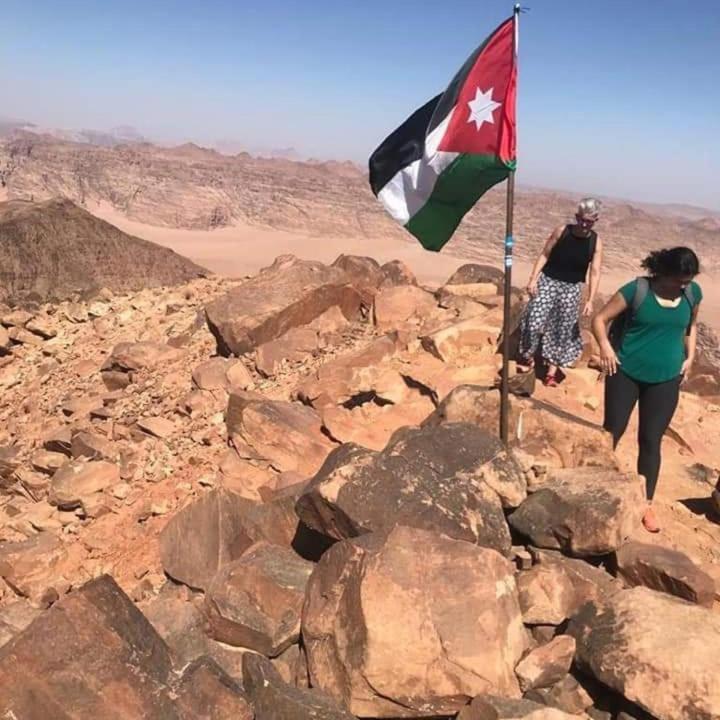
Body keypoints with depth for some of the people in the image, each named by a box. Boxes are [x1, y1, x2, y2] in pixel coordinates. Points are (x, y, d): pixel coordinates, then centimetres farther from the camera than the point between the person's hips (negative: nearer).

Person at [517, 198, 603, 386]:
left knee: (563, 329, 3)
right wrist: (533, 279, -12)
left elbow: (595, 273, -7)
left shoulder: (596, 242, -7)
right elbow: (544, 255, -3)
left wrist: (590, 300, -14)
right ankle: (527, 357, 14)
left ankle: (551, 371, 12)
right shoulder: (562, 231, -9)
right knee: (534, 320, -10)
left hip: (572, 288, 1)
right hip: (548, 280, -1)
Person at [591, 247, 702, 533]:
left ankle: (646, 503, 20)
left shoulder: (693, 293, -1)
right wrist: (605, 345, -26)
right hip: (626, 373, -2)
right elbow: (600, 319, -10)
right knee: (612, 433, 6)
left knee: (651, 441, 7)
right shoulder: (637, 290, -14)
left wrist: (690, 357, 5)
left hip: (665, 380, 3)